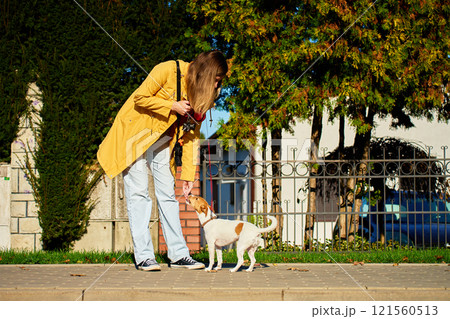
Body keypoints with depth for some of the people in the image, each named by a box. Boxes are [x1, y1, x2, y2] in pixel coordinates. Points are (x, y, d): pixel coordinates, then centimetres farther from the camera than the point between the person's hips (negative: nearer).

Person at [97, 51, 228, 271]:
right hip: (134, 131, -6)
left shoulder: (201, 93, -1)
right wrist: (172, 107, -23)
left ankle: (178, 254, 6)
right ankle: (143, 256, -7)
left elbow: (192, 133, 0)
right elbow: (140, 98, -19)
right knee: (138, 192, -8)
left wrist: (188, 173, -3)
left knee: (167, 193, 3)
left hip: (161, 137, 6)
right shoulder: (169, 70, -21)